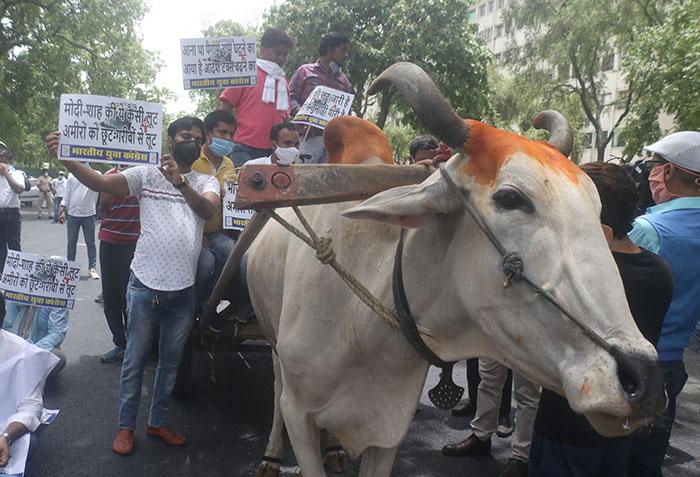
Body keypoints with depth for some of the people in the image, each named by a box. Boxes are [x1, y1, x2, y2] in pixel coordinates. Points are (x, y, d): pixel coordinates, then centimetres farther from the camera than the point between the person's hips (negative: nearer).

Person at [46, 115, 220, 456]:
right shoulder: (147, 174, 1)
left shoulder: (206, 182, 5)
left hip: (184, 290, 2)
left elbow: (208, 210, -16)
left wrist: (180, 182, -33)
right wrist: (65, 159, -26)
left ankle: (157, 423, 33)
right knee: (135, 361, 10)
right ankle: (125, 426, 28)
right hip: (145, 285, -2)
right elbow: (101, 183, -11)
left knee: (170, 363, 15)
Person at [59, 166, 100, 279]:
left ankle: (92, 268, 9)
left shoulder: (95, 174, -1)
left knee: (90, 243, 3)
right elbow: (67, 193, 9)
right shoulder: (72, 174, 7)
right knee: (71, 242, 10)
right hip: (72, 213, 3)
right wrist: (62, 210, 4)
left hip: (89, 214, -3)